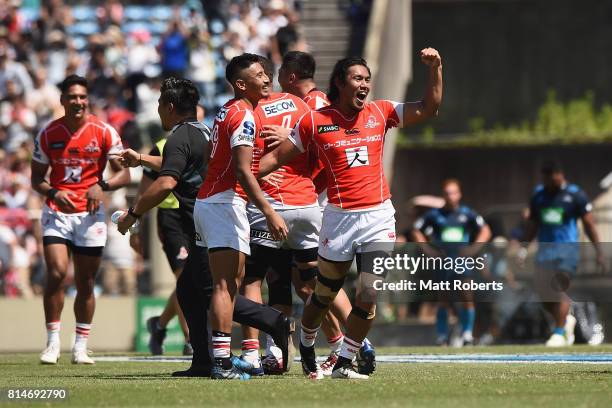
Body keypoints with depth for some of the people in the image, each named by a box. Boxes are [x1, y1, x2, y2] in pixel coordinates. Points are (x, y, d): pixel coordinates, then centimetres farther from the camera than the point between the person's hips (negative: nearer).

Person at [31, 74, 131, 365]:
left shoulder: (104, 132, -1)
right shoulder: (48, 134, 2)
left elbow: (124, 174, 0)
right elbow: (36, 179, 9)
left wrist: (101, 186, -20)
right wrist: (53, 193, -12)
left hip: (90, 213, 0)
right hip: (57, 212, 0)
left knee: (85, 283, 5)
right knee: (56, 273, -15)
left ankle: (80, 347, 13)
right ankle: (52, 343, -8)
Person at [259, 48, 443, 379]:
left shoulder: (380, 113, 7)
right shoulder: (315, 121, -1)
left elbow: (429, 108, 4)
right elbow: (278, 156, 4)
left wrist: (435, 68, -8)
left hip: (379, 215, 2)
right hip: (339, 218, -2)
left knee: (368, 297, -7)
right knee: (324, 294, 10)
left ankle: (344, 363, 5)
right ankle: (306, 345, 37)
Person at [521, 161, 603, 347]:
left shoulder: (575, 195, -3)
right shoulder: (538, 195, 11)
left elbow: (589, 224, 0)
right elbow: (532, 225, 20)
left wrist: (598, 250, -2)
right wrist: (524, 247, 13)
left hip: (567, 248, -5)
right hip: (544, 248, 5)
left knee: (560, 290, -15)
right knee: (545, 296, 4)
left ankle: (559, 332, -12)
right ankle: (567, 319, 28)